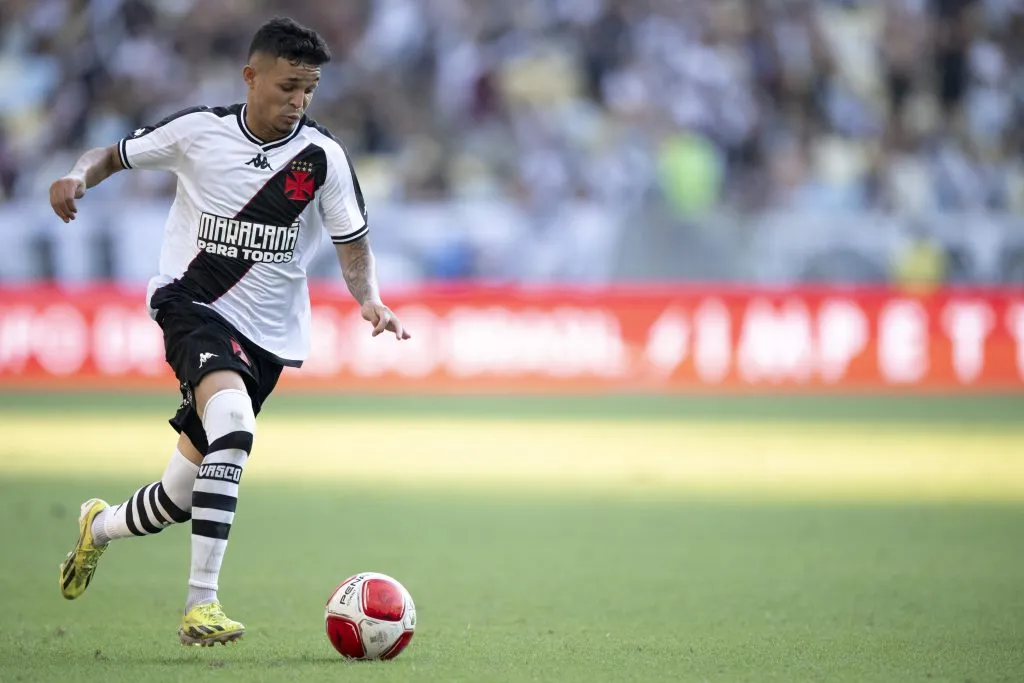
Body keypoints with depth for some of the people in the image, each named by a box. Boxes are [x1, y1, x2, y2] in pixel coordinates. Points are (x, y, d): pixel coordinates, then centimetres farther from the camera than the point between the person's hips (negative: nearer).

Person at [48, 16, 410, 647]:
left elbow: (354, 246, 1)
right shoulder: (199, 131, -4)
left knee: (186, 491, 9)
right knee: (233, 421, -34)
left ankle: (100, 526, 45)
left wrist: (371, 300, -19)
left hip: (267, 334, 3)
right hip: (191, 304, -3)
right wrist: (79, 177, -11)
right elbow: (117, 154, 11)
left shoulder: (322, 156, -4)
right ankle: (202, 604, -34)